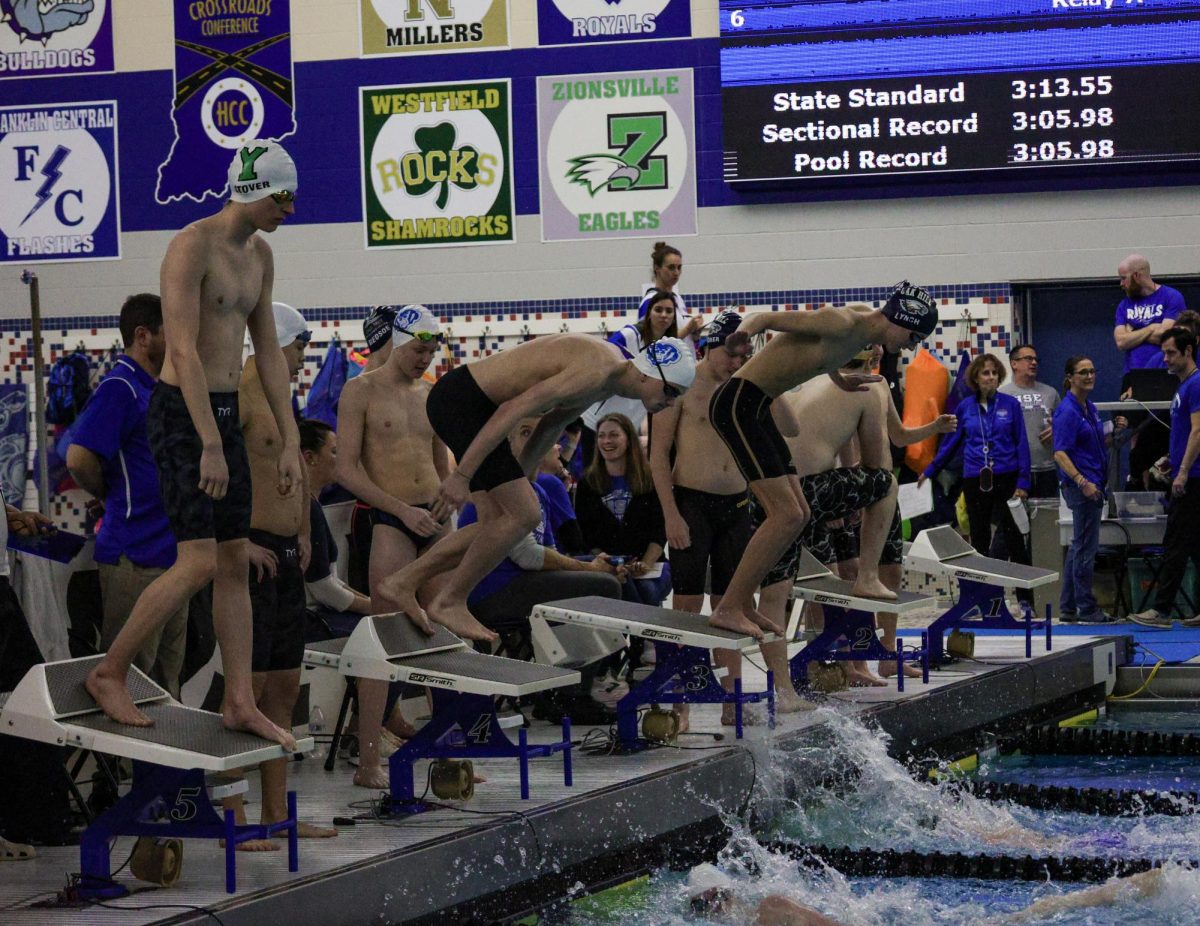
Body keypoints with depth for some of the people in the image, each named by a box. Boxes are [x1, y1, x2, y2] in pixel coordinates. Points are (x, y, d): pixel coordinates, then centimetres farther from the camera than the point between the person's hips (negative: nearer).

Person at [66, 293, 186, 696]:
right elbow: (79, 459, -22)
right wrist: (114, 497, -6)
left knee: (167, 675, 14)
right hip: (135, 554, -9)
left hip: (170, 553, 9)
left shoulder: (160, 389, 15)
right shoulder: (119, 387, -14)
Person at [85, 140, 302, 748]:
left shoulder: (258, 255, 11)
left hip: (222, 418, 9)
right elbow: (184, 352, -23)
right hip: (179, 418, -9)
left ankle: (240, 704, 10)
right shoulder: (190, 246, -18)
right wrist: (211, 447, -26)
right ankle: (109, 674, 1)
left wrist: (290, 443, 8)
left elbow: (269, 355, 13)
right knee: (198, 566, -12)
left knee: (236, 564, 7)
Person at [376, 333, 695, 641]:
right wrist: (462, 475, -27)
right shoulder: (597, 372, -23)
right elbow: (514, 408, -27)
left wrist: (514, 482, 26)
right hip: (462, 401, -10)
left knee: (499, 523, 9)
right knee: (524, 514, -10)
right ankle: (450, 601, 0)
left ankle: (402, 582, 13)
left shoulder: (610, 368, 10)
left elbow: (551, 425, 23)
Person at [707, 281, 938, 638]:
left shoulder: (865, 319, 10)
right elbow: (762, 319, -20)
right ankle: (727, 608, -11)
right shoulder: (842, 324, -19)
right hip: (737, 403, -11)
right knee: (787, 515, -15)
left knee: (797, 515, 11)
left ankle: (742, 603, 15)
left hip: (758, 408, 11)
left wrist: (839, 379, 47)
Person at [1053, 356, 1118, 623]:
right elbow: (1060, 453, -20)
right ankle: (1087, 608, 2)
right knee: (1086, 547, -4)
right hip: (1081, 486, -10)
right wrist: (1082, 482, -28)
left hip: (1092, 484, 10)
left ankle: (1068, 607, 19)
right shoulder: (1067, 411, -14)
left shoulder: (1090, 407, 14)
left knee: (1080, 546, 13)